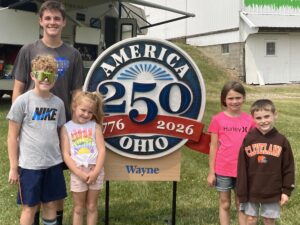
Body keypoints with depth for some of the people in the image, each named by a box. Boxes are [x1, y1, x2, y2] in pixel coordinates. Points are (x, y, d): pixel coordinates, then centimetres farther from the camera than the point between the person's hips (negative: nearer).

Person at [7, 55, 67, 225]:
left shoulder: (58, 103, 3)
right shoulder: (23, 101, -9)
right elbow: (12, 137, -5)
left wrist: (64, 158, 8)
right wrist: (13, 167, -6)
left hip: (54, 163, 4)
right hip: (30, 164, -4)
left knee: (51, 204, 14)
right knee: (30, 206, 9)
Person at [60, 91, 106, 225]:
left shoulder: (95, 126, 4)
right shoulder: (66, 128, 0)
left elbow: (102, 150, -2)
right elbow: (66, 155, -5)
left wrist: (95, 172, -13)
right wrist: (80, 173, -13)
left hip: (95, 171, 1)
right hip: (78, 172, -1)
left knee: (91, 206, 12)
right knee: (78, 208, 11)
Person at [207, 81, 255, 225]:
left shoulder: (249, 120, -2)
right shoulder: (218, 119, -6)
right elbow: (213, 147, -2)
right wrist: (211, 172, -3)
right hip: (222, 170, -1)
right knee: (224, 204, 12)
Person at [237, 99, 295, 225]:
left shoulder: (281, 140, -6)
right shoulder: (248, 139, -8)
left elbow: (288, 167, 0)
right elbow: (242, 168, -5)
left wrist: (286, 190, -2)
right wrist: (241, 192, -5)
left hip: (272, 192, 0)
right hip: (251, 191, 0)